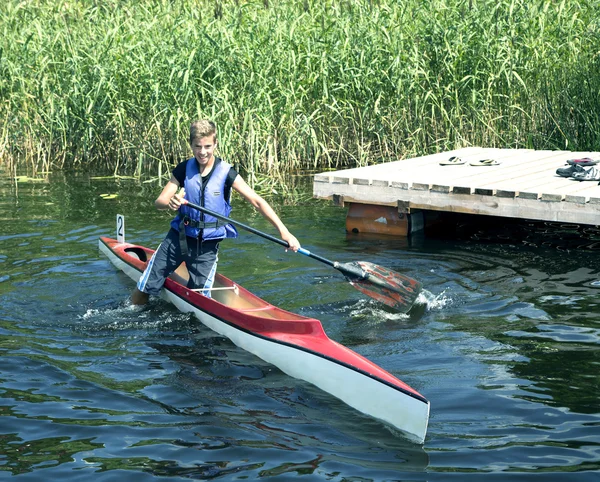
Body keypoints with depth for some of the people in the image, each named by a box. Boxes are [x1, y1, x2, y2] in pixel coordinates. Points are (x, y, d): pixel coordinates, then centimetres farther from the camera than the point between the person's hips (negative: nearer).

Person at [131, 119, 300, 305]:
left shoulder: (226, 173, -10)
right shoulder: (184, 169, -4)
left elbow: (257, 201, -15)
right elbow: (158, 202, -8)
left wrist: (283, 231, -26)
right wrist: (170, 202, -34)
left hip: (208, 245, -1)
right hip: (179, 236, 1)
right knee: (141, 294, 0)